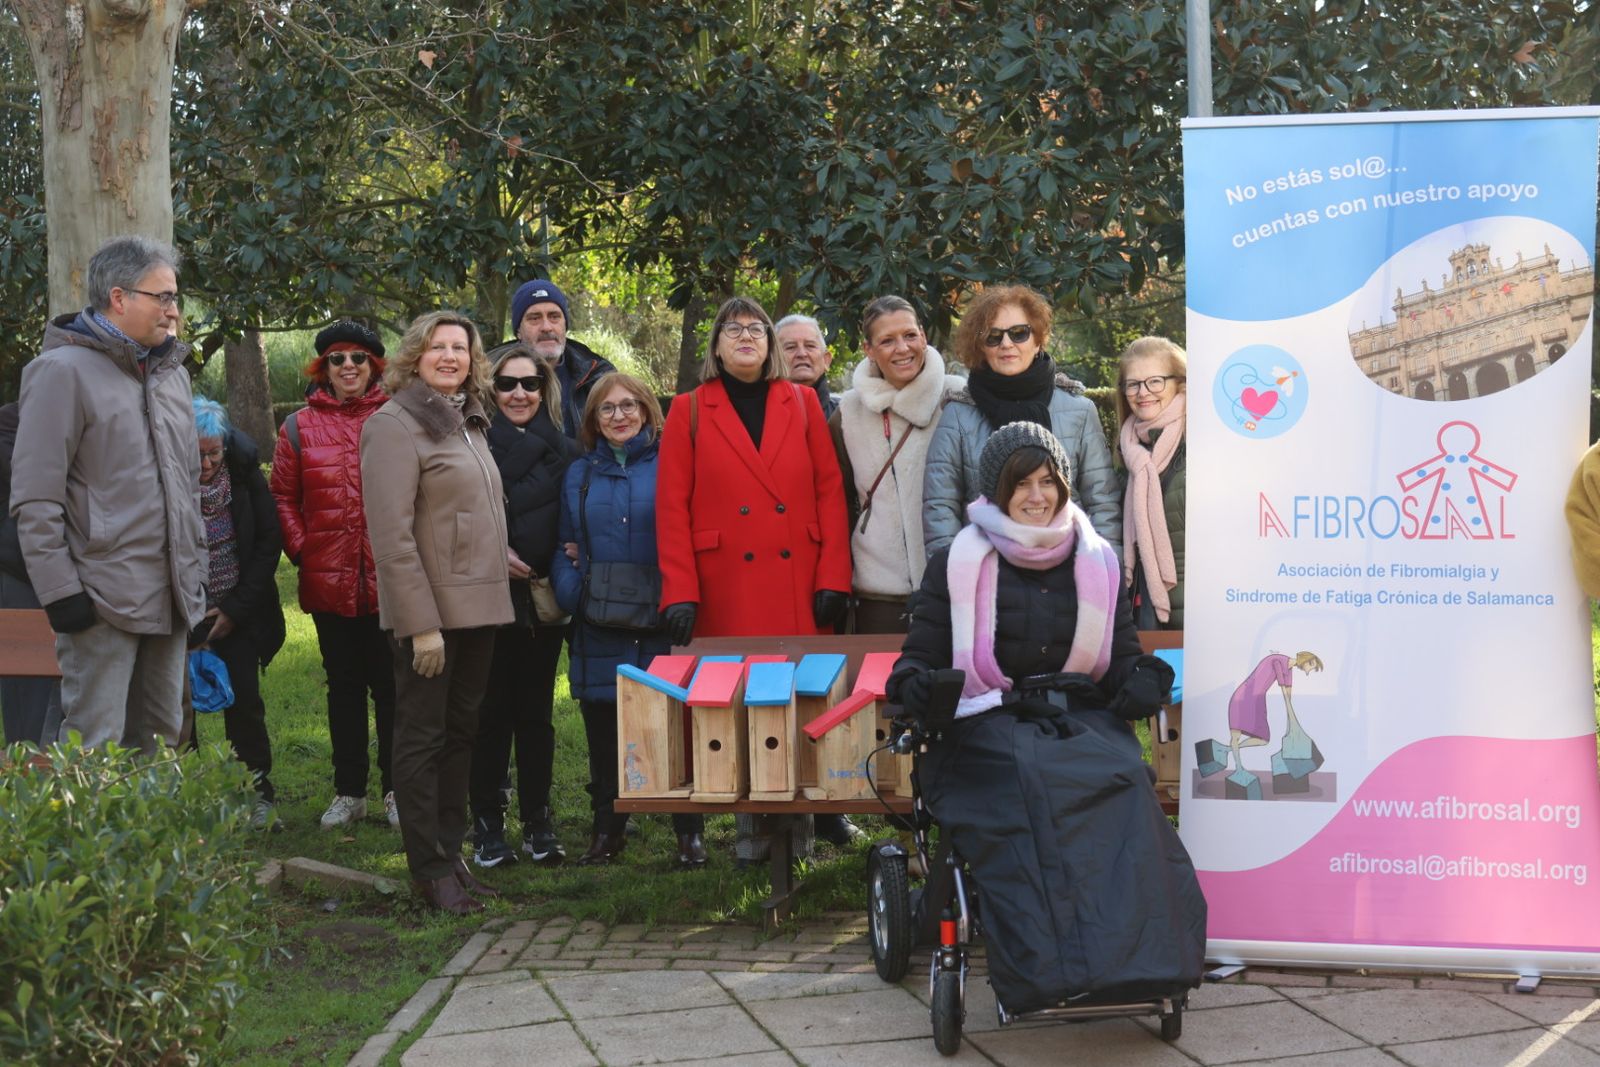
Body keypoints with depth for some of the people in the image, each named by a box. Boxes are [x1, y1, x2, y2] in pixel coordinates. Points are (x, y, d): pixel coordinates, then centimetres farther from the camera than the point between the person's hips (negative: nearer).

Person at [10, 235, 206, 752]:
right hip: (103, 600, -7)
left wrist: (196, 567, 20)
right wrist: (60, 591, -15)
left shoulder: (171, 372, 15)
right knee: (95, 751, -6)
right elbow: (36, 499, -12)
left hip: (171, 597, 7)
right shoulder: (64, 371, -8)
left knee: (161, 740, 13)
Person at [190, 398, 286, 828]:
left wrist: (237, 608, -7)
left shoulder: (243, 470, -7)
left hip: (237, 613, 1)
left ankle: (257, 796, 10)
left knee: (244, 703, 1)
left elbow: (268, 539, -2)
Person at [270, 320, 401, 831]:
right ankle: (348, 792, 21)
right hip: (329, 581, 2)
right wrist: (300, 549, -2)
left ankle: (396, 789, 15)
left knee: (391, 684, 4)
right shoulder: (299, 427, 6)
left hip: (390, 579, -2)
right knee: (344, 687, 12)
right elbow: (283, 496, 8)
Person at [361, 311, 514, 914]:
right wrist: (420, 624, -21)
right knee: (423, 738, 0)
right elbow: (391, 534, -17)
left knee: (461, 732, 13)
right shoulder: (395, 424, -10)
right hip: (429, 613, -8)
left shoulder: (468, 423, 16)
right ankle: (429, 870, 6)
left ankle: (451, 854, 22)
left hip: (478, 609, 8)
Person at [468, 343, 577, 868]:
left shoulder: (564, 451, 8)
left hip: (543, 599, 3)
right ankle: (487, 826, 10)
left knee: (537, 712, 7)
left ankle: (538, 823, 16)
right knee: (491, 712, 1)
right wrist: (493, 553, -17)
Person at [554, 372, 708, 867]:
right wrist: (571, 590, -4)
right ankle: (606, 830, 21)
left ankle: (689, 832, 12)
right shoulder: (579, 474, 14)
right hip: (599, 631, 4)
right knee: (603, 733, 9)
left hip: (663, 626, -3)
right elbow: (563, 547, 15)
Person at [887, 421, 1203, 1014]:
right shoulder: (957, 564, 10)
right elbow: (918, 657, 9)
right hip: (987, 725, -2)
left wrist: (1140, 679, -6)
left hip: (1080, 719, 3)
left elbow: (1122, 657, 19)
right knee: (1030, 782, -36)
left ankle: (1138, 951, -35)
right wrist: (916, 685, -16)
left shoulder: (1098, 563, 17)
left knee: (1122, 778, -32)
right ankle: (1048, 964, -43)